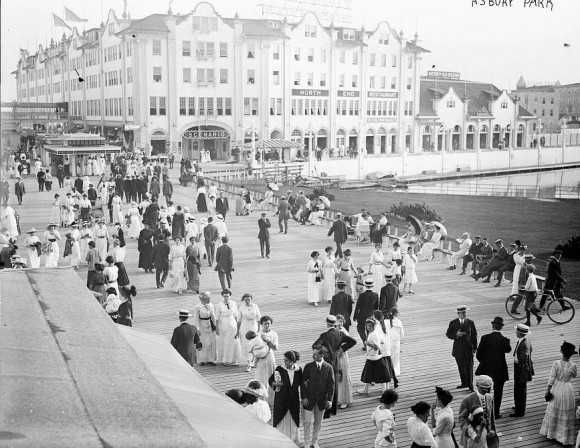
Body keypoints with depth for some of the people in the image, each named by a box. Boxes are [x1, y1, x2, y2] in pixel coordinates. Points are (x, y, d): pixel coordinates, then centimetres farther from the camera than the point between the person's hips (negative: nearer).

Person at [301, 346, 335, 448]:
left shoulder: (329, 368, -5)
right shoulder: (308, 366, -6)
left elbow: (331, 385, -2)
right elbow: (303, 382, -3)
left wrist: (330, 399, -7)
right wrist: (304, 397, -9)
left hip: (322, 400, 1)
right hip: (309, 398, -1)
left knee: (318, 422, 12)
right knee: (308, 421, 0)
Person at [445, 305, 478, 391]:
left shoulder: (470, 322, -1)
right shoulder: (453, 323, -1)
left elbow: (474, 335, 2)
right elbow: (448, 334, -1)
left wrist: (474, 348, -1)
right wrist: (456, 335, -20)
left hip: (468, 348, -1)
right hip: (458, 348, 1)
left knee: (469, 367, -1)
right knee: (461, 367, 10)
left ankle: (470, 385, 8)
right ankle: (464, 383, 24)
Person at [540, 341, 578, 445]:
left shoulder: (556, 363, -17)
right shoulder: (573, 366, -16)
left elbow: (552, 379, -13)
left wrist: (548, 391, -5)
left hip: (556, 389, 1)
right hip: (567, 390, -1)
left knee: (554, 412, 20)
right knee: (565, 415, 12)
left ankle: (551, 433, 35)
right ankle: (564, 438, 21)